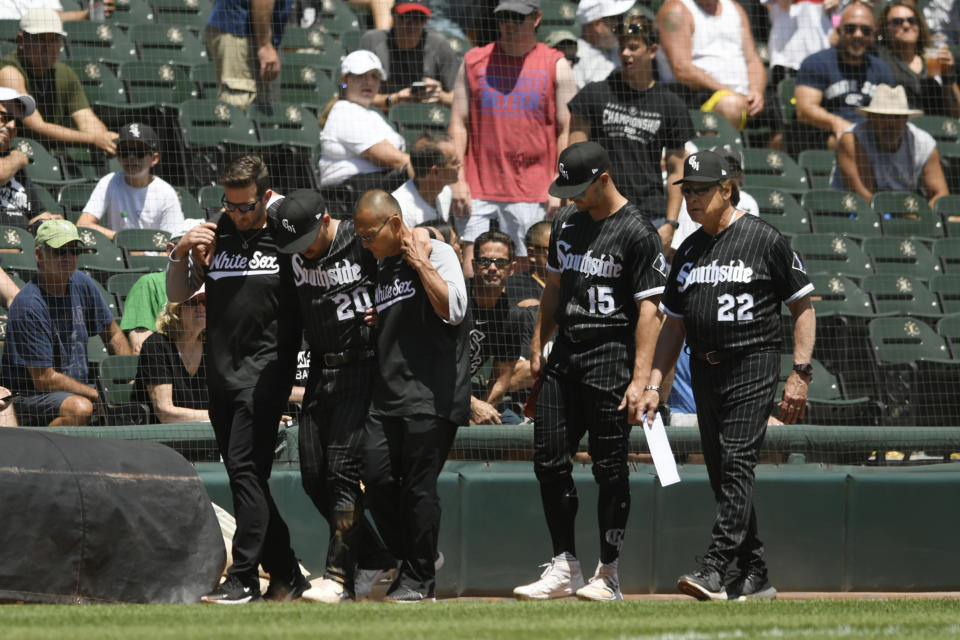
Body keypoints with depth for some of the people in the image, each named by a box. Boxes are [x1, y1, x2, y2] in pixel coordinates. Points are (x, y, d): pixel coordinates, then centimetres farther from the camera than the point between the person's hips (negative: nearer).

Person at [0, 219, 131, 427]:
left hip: (78, 388, 8)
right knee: (80, 409, -36)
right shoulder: (28, 305, -20)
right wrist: (99, 395, -17)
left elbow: (113, 335, 17)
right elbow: (45, 379, -20)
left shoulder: (82, 284, 4)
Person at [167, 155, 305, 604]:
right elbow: (177, 294, 11)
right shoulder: (214, 237, 10)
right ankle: (285, 574, 18)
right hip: (221, 372, 6)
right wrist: (181, 252, -5)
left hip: (266, 367, -6)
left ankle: (243, 579, -16)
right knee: (243, 475, 9)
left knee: (246, 467, -15)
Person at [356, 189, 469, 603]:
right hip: (388, 395, 8)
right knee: (377, 479, 1)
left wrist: (420, 263, -16)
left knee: (418, 485, -7)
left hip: (431, 397, -8)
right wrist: (371, 322, 11)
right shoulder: (384, 267, 19)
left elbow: (452, 310, -20)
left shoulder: (437, 254, -4)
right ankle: (408, 564, 16)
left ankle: (420, 579, 1)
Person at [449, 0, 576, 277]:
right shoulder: (474, 62, 10)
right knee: (472, 262, -5)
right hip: (479, 189, 2)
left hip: (532, 191, -2)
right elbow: (458, 123, 11)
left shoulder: (556, 66, 5)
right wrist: (458, 179, 2)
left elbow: (566, 130, 3)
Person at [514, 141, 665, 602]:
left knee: (609, 468, -3)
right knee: (549, 461, 5)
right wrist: (537, 348, 15)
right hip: (563, 356, 7)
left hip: (610, 356, -7)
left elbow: (648, 309, -14)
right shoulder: (566, 227, 13)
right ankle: (564, 568, 11)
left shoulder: (637, 233, -10)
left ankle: (608, 575, 4)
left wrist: (639, 379, -20)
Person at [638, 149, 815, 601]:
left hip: (753, 366, -7)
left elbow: (803, 307, -2)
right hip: (705, 373, 7)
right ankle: (754, 576, 14)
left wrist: (800, 374, -9)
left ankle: (715, 569, -24)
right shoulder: (688, 252, 14)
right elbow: (674, 324, 19)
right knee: (722, 475, 7)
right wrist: (654, 385, 9)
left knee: (737, 465, -16)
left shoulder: (764, 240, -4)